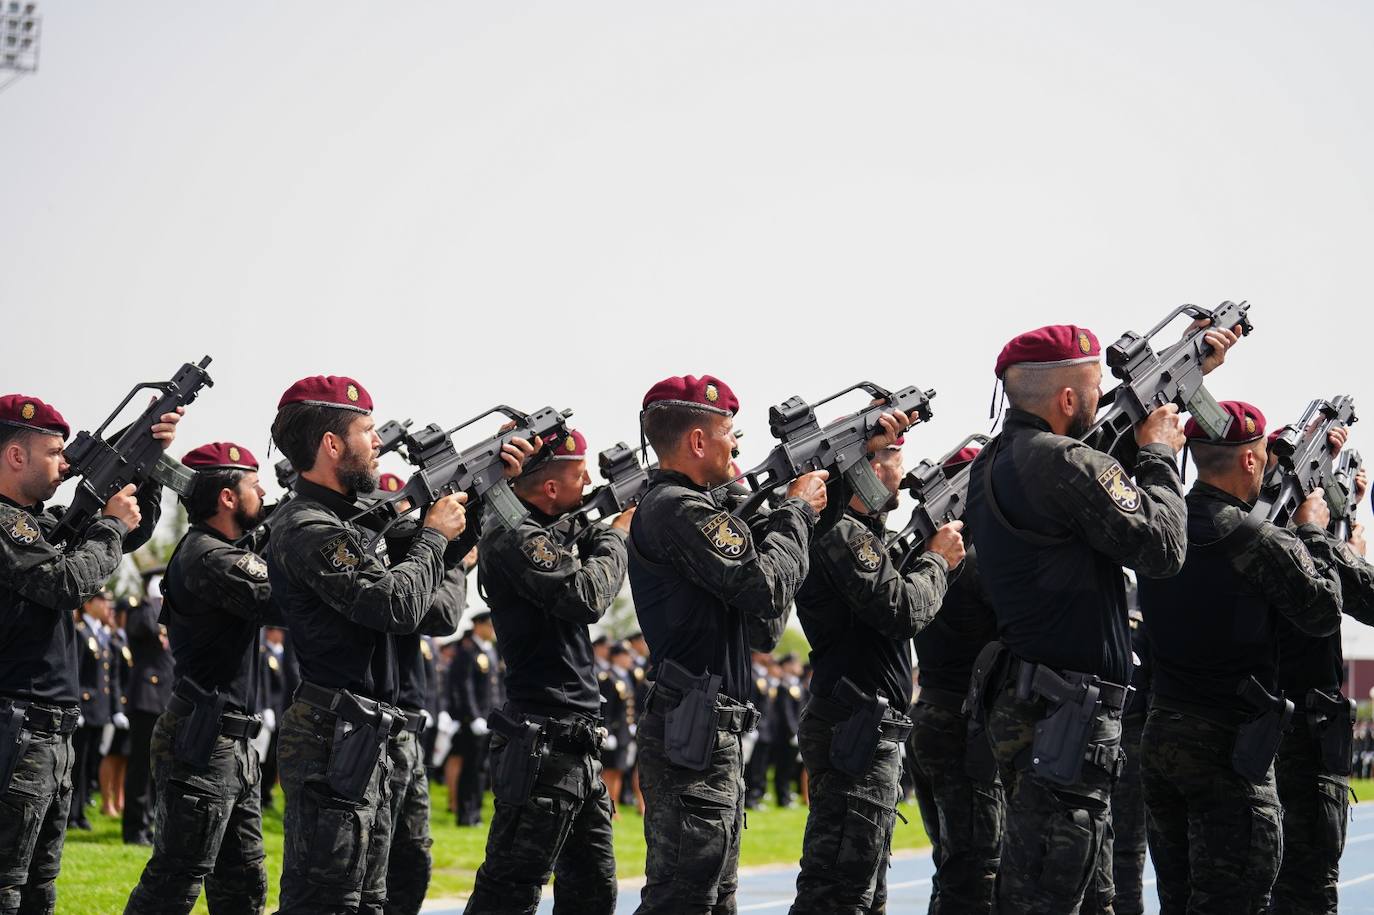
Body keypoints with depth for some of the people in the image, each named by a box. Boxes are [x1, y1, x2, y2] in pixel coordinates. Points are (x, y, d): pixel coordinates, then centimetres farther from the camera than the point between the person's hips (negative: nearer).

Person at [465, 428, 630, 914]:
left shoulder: (539, 534, 15)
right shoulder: (514, 538, -15)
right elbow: (586, 597, -24)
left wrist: (603, 529, 11)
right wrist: (616, 534, -9)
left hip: (577, 750, 10)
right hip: (542, 744, -10)